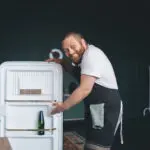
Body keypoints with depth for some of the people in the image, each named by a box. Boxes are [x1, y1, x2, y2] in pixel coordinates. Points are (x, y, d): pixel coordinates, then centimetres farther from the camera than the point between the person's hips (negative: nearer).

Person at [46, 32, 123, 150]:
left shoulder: (91, 55, -19)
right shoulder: (84, 56, 12)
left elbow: (85, 89, -24)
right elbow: (77, 71, 33)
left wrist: (64, 106, -14)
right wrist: (62, 63, 14)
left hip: (106, 109, -11)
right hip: (97, 109, 11)